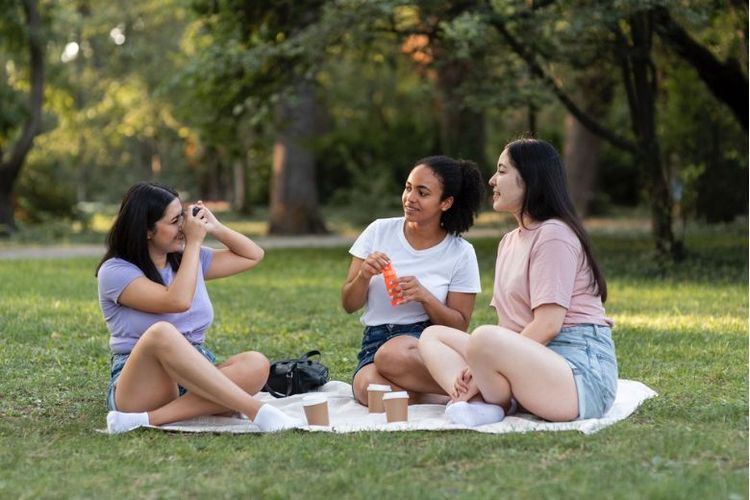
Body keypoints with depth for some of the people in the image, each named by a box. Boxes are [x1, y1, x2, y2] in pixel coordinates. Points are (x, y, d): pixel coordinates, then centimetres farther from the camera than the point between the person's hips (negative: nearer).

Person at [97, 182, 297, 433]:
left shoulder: (189, 258, 15)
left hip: (196, 379, 6)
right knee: (162, 332, -39)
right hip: (140, 382, -6)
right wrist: (194, 242, -10)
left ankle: (150, 419, -35)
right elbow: (178, 301, -20)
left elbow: (253, 255, 25)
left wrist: (215, 227, 11)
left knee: (255, 364, -26)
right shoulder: (115, 271, -5)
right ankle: (257, 411, -40)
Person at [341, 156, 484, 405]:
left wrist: (425, 296, -15)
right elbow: (349, 305, 9)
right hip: (376, 341, 3)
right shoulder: (379, 231, 6)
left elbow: (459, 324, 2)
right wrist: (364, 275, -13)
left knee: (392, 356, -40)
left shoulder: (460, 253, 2)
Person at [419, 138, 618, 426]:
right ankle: (480, 401, -18)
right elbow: (507, 325, 14)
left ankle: (497, 405, -8)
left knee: (484, 338, -37)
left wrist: (482, 371, -16)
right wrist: (478, 371, -5)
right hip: (534, 361, 10)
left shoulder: (553, 235, -8)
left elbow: (547, 325, -17)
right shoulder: (509, 241, 21)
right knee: (432, 335, 8)